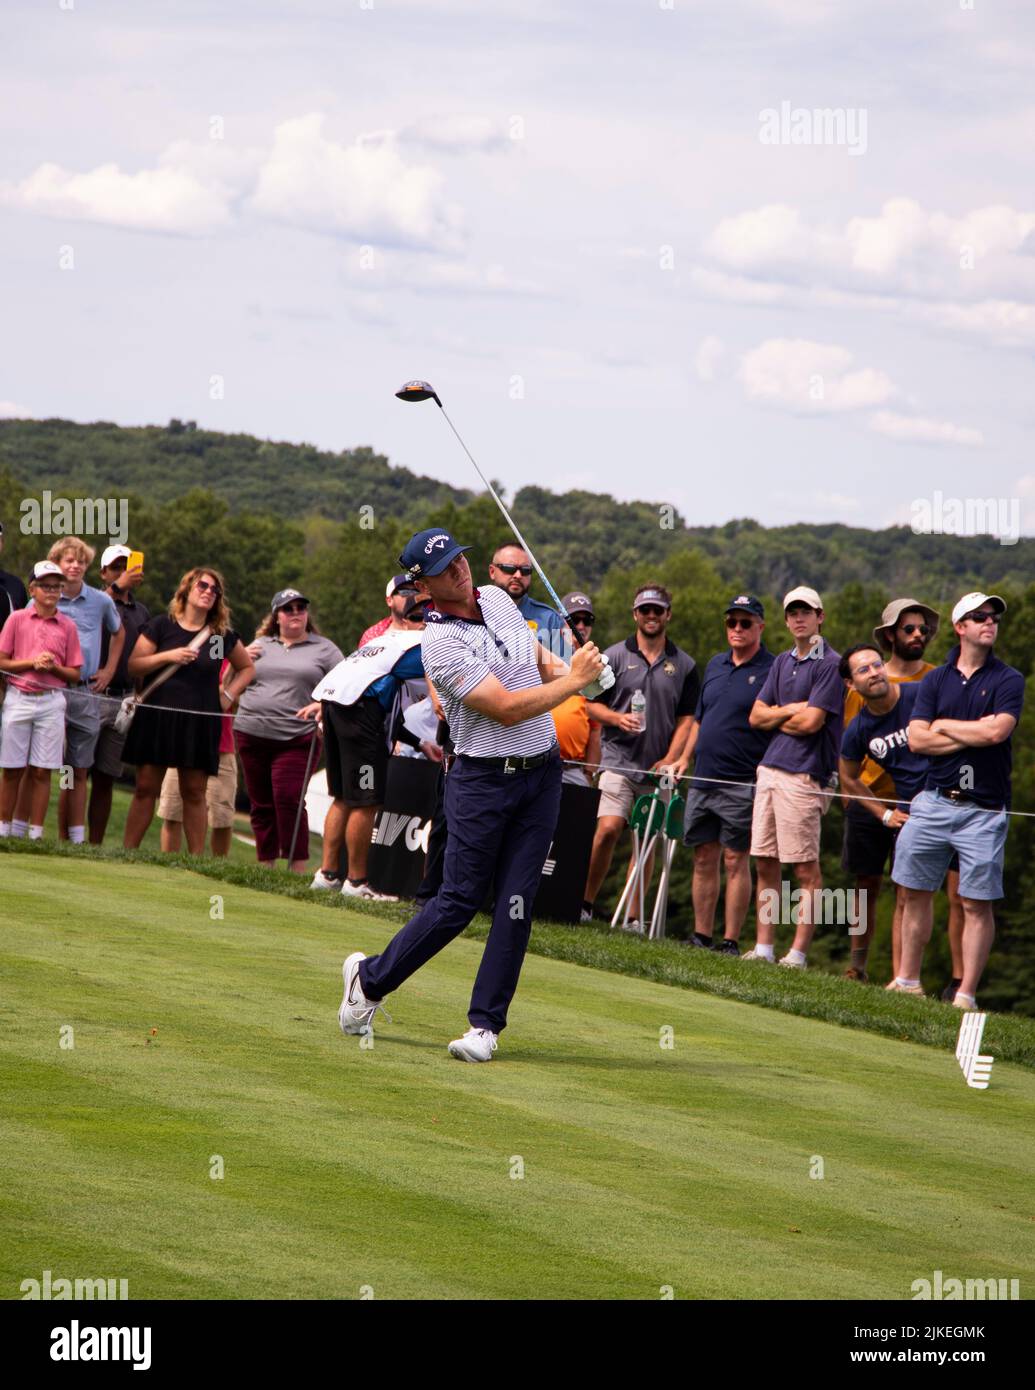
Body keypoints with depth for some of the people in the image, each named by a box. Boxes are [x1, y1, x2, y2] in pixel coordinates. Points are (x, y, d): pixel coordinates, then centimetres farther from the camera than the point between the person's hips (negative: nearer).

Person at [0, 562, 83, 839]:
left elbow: (75, 675, 7)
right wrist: (32, 663, -11)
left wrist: (54, 667, -11)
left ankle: (34, 834, 3)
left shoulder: (68, 626, 7)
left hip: (51, 703, 1)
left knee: (41, 772, 1)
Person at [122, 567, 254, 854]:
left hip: (200, 722, 1)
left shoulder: (223, 635, 9)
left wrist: (229, 693, 8)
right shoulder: (162, 626, 3)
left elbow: (247, 668, 23)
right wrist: (168, 656, -14)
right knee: (145, 788, -3)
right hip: (157, 718, -1)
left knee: (194, 793, 1)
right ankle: (128, 851, 0)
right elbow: (134, 666, -1)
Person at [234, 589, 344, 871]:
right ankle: (264, 866, 13)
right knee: (262, 805, 6)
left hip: (298, 739, -4)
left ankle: (298, 868, -16)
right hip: (252, 736, 4)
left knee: (289, 800, -16)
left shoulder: (324, 649, 8)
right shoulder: (260, 646, 17)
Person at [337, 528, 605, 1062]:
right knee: (459, 900, -2)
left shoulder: (498, 598, 6)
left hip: (541, 774, 5)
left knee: (516, 902, -1)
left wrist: (556, 665, 6)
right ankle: (370, 978, 19)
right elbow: (507, 709, -22)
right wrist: (575, 680, -15)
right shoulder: (441, 642, -18)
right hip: (483, 779, -5)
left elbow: (532, 647, 28)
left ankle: (486, 1024, 3)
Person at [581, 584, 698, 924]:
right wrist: (617, 719, -14)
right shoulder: (615, 656, 5)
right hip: (619, 759, -2)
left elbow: (686, 719, 7)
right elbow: (591, 705, 6)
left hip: (658, 768, 2)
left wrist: (670, 760, -5)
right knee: (608, 829, -17)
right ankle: (585, 902, -6)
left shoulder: (684, 666, 9)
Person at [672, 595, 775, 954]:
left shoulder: (772, 670, -5)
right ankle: (701, 936, 13)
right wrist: (685, 758, 16)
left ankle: (731, 942, -2)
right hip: (703, 780, 6)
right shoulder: (715, 665, 15)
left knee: (735, 860, -4)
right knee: (704, 858, 8)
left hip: (742, 784, -6)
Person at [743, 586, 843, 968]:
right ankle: (763, 948, 11)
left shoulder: (830, 664, -6)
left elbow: (811, 721, -14)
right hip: (769, 769, 8)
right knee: (765, 863, 7)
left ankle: (799, 953, -5)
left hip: (803, 775, -8)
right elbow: (756, 716, 13)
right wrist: (791, 710, -4)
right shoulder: (782, 662, 18)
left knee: (805, 868, -5)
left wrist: (776, 717, 2)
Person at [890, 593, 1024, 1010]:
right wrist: (973, 735, -9)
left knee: (977, 903, -4)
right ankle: (907, 981, 17)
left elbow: (997, 730, -16)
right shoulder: (936, 680, 10)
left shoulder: (1008, 680, 1)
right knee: (915, 892, 7)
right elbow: (917, 739, -1)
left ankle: (966, 993, -1)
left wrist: (944, 726, -2)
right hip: (934, 800, 4)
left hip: (983, 810, -4)